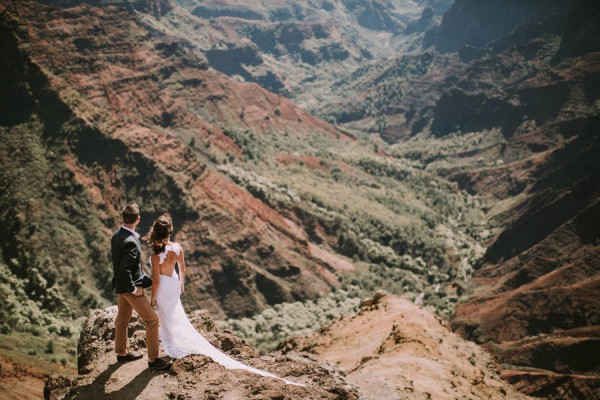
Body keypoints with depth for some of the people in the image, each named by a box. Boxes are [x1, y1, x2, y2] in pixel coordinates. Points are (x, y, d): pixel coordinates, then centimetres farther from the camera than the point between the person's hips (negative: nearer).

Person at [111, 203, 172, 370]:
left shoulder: (117, 236, 0)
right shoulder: (130, 242, -29)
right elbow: (124, 270, -31)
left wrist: (146, 279, 12)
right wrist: (134, 288, -17)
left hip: (121, 286, 9)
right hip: (130, 287, -9)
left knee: (122, 319, 22)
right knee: (152, 320, 2)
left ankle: (121, 353, 39)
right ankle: (153, 359, 10)